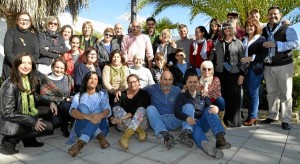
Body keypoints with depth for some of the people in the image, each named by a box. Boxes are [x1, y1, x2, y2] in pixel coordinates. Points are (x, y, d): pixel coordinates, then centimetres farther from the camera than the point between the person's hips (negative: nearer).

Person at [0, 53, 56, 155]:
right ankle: (9, 142, -3)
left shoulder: (30, 79, -2)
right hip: (9, 122, -8)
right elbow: (8, 113, -23)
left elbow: (34, 97, 14)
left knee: (49, 109, 3)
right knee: (48, 127, -16)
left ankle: (29, 139, 10)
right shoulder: (10, 86, -25)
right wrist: (32, 121, -23)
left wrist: (50, 102, -1)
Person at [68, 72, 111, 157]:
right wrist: (87, 116, -32)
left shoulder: (102, 94, 15)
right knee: (82, 107, -24)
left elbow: (107, 110, -4)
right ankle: (99, 136, -33)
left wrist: (100, 115, -30)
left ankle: (81, 142, -46)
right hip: (82, 127, 0)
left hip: (100, 126, 0)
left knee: (97, 110, -29)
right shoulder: (78, 95, 12)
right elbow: (72, 111, -10)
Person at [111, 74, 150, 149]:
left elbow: (135, 110, -16)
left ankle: (125, 137, -48)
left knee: (141, 109, -30)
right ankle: (140, 131, -31)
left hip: (141, 123, -2)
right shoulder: (122, 94, 8)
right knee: (116, 109, -21)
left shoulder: (144, 94, 0)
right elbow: (115, 108, -7)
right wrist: (112, 118, -29)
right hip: (123, 125, 2)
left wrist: (122, 118, -27)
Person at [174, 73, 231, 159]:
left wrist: (215, 108, -22)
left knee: (210, 109, -20)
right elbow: (176, 112, -6)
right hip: (191, 123, -2)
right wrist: (186, 118, -27)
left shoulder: (203, 96, 21)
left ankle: (220, 138, -43)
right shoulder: (182, 96, 11)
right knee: (188, 106, -28)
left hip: (203, 124, 3)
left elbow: (211, 107, 4)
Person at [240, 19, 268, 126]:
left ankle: (253, 116, 5)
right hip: (246, 69, 5)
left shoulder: (261, 39, -2)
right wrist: (243, 60, 0)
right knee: (250, 92, 8)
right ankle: (252, 115, 16)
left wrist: (251, 58, -18)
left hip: (255, 69, -5)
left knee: (253, 92, -3)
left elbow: (264, 54, -10)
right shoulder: (244, 40, 14)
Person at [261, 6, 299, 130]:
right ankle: (272, 116, 23)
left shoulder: (287, 29, -2)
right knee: (271, 92, 12)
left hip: (284, 65, -4)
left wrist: (276, 44, -23)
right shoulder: (263, 31, 12)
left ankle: (286, 120, 10)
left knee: (285, 93, 1)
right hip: (268, 66, 4)